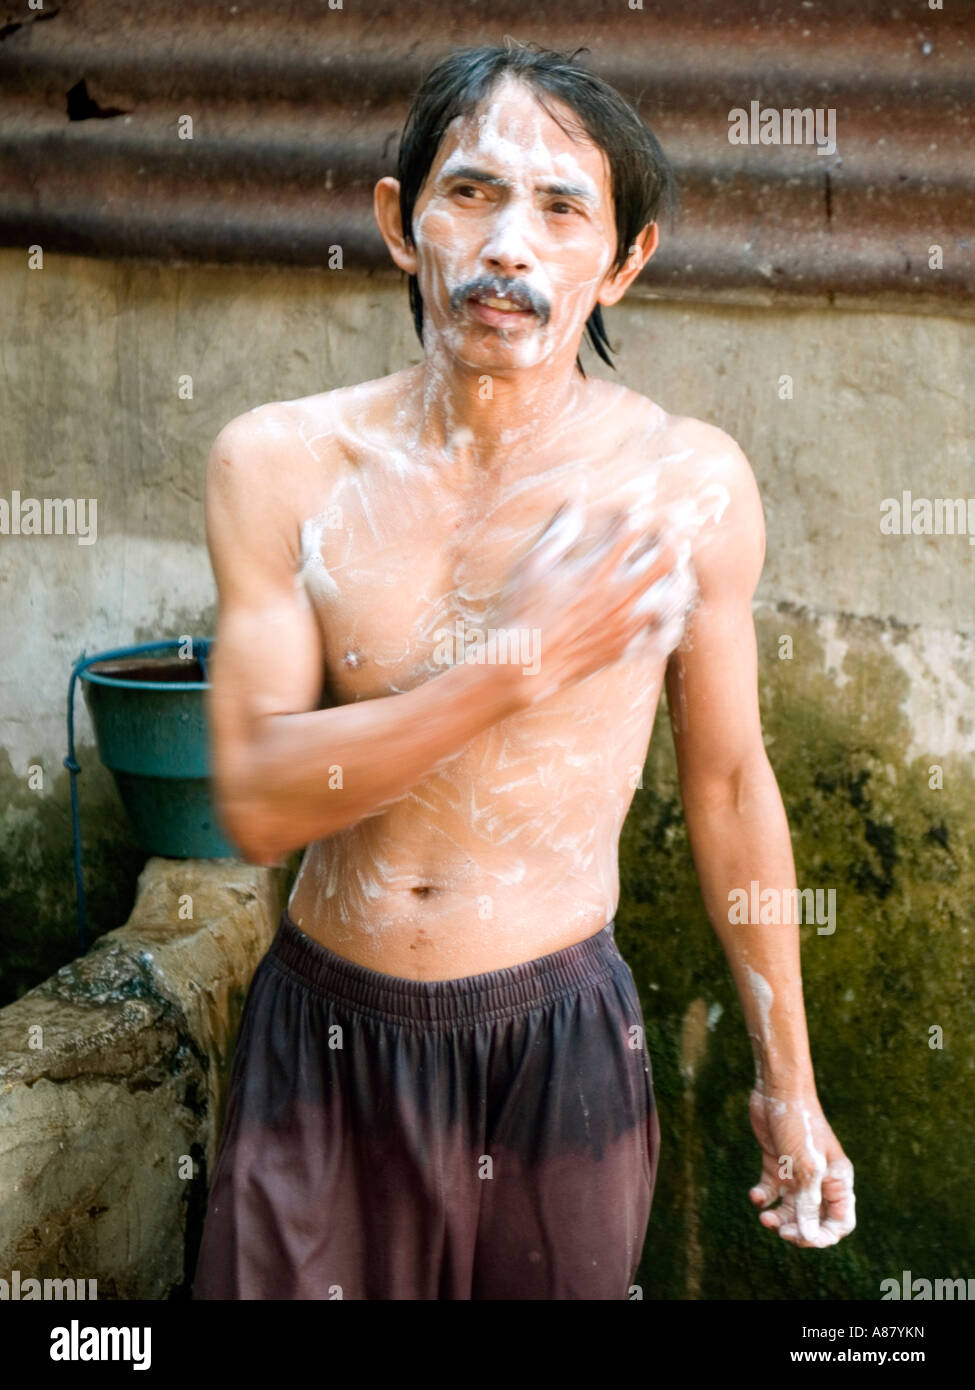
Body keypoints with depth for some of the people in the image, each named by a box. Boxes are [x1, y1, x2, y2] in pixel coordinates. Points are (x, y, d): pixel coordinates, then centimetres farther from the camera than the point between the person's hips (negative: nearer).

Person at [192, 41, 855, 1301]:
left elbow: (728, 786, 2)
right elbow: (256, 802, -14)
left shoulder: (690, 483, -9)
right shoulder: (279, 464, -9)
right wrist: (520, 667, -24)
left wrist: (787, 1081, 8)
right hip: (327, 1040, 1)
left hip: (560, 1043, 0)